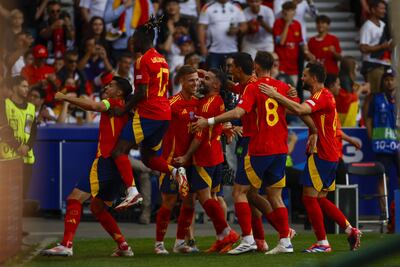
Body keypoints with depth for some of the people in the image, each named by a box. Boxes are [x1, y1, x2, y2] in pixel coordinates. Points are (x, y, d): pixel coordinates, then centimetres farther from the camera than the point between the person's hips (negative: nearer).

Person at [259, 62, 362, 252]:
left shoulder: (322, 96, -15)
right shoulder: (324, 96, 19)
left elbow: (299, 110, -33)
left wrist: (276, 95, -30)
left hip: (320, 156, -10)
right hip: (329, 156, 10)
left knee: (309, 197, -6)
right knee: (320, 199, 15)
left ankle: (322, 243, -4)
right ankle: (351, 231, 13)